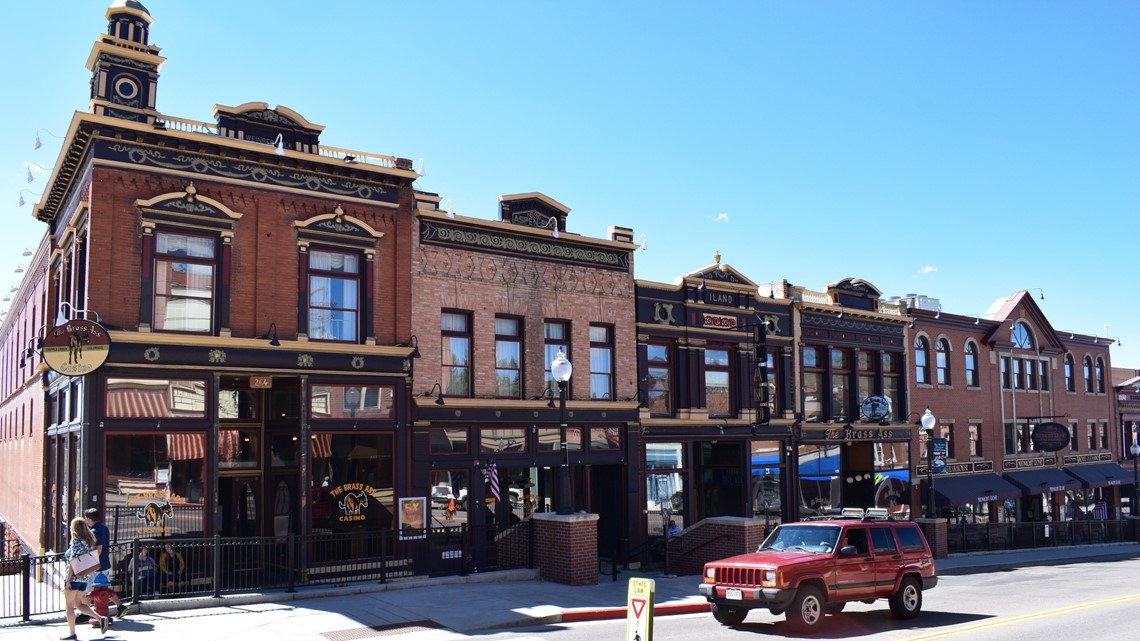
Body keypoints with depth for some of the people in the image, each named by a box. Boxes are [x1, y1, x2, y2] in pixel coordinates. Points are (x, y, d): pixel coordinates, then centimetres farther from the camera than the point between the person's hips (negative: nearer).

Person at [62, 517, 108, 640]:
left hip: (74, 577, -7)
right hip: (85, 577, 8)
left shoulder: (76, 542, -13)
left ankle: (72, 633, 8)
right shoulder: (89, 542, 9)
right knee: (79, 604, 16)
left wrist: (68, 580, -15)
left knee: (69, 606, 5)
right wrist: (90, 574, 19)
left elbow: (72, 563, -16)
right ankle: (100, 619, 0)